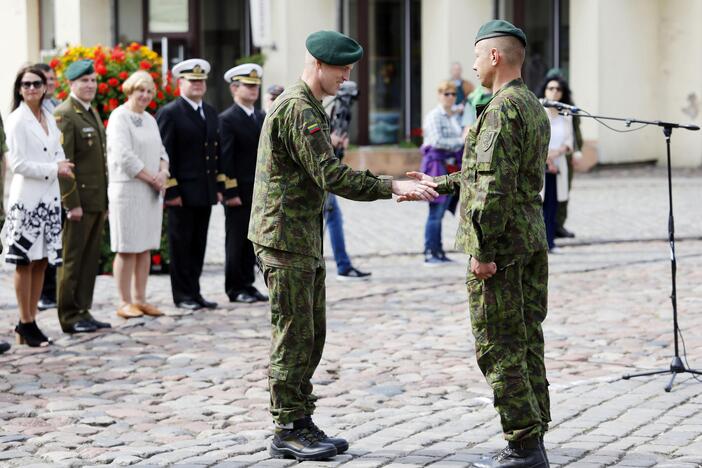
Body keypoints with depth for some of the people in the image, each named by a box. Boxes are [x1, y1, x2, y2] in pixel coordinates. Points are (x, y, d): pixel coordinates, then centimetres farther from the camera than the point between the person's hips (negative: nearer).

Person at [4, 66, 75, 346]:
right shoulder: (17, 120, -8)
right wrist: (53, 169, -12)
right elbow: (17, 163, -13)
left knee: (41, 262, 7)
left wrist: (62, 166, -3)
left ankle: (31, 321, 13)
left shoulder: (49, 119, 12)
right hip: (27, 199, -7)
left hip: (49, 197, 7)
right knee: (25, 262, -1)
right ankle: (25, 324, 5)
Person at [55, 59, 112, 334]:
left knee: (90, 260, 10)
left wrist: (105, 200, 18)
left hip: (97, 201, 8)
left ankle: (83, 312, 17)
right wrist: (72, 204, -20)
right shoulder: (64, 115, -11)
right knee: (72, 260, -2)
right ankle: (70, 317, 3)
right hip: (78, 202, -8)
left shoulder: (92, 113, 17)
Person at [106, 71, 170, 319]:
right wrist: (152, 178, -13)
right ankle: (125, 303, -1)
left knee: (145, 247, 8)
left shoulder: (149, 119, 17)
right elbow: (124, 156, -15)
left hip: (151, 193, 7)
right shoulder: (119, 117, -7)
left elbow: (160, 151, 18)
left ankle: (140, 299, 13)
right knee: (127, 249, -5)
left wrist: (163, 173, -3)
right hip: (127, 189, -7)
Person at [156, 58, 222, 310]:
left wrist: (219, 186, 12)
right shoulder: (170, 113, -6)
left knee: (198, 244, 9)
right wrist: (171, 191, -15)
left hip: (206, 192, 6)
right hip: (182, 192, -6)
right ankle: (183, 295, 7)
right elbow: (165, 155, -10)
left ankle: (194, 292, 16)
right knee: (181, 243, 1)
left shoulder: (211, 113, 15)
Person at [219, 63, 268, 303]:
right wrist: (230, 193, -16)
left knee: (251, 241, 10)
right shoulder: (227, 119, -7)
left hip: (260, 192, 6)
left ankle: (247, 285, 16)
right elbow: (225, 159, -12)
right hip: (238, 193, -6)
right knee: (236, 241, 1)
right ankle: (235, 289, 7)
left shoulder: (262, 118, 15)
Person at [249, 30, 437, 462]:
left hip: (306, 240, 10)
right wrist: (394, 187, -24)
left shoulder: (309, 108, 17)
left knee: (312, 336, 12)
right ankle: (288, 430, 1)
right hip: (284, 238, -10)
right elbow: (331, 177, -24)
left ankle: (302, 423, 18)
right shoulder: (298, 110, -17)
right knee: (294, 336, -5)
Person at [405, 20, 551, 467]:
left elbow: (495, 185, -23)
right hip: (532, 242, 10)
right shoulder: (535, 108, 15)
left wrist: (483, 250, -22)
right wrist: (439, 184, 31)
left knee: (498, 347, -4)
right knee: (527, 342, 12)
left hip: (499, 245, -10)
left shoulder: (502, 110, -17)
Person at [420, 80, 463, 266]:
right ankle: (429, 254, -5)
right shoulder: (434, 116, -8)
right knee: (435, 212, -8)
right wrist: (460, 141, -13)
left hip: (451, 167, 8)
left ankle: (438, 252, 13)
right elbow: (437, 141, -18)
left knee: (440, 213, 10)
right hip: (437, 165, -8)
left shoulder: (454, 117, 16)